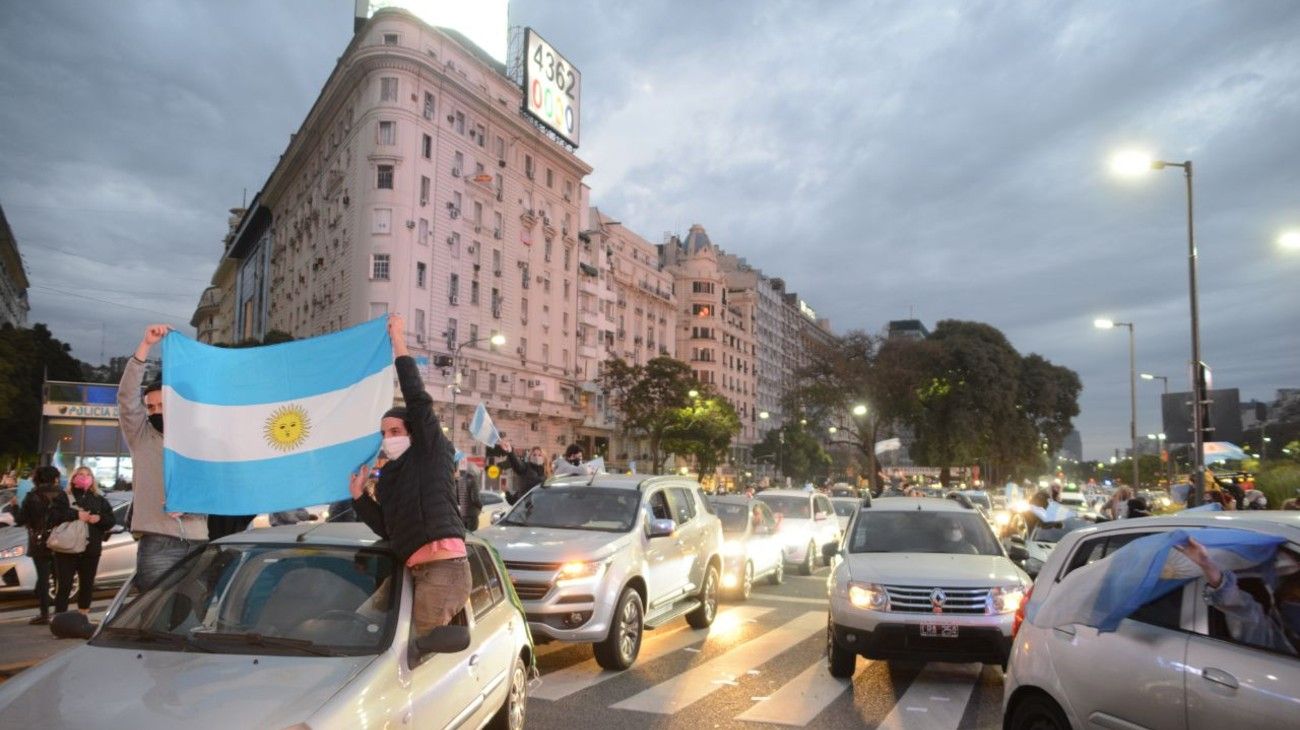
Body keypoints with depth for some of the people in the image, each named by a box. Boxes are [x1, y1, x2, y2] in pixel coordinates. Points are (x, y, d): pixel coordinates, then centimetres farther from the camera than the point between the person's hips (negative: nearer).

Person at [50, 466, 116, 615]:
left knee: (87, 584, 11)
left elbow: (111, 520, 10)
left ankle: (83, 614, 23)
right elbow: (53, 516, -11)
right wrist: (75, 515, -21)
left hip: (91, 549, 3)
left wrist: (100, 518, -10)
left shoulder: (99, 500, 14)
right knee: (64, 584, -5)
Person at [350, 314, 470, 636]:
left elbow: (418, 399, -7)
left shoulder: (431, 453, 4)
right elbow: (387, 529, 22)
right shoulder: (388, 476, 24)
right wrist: (360, 496, 11)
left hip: (443, 567, -8)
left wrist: (399, 343, -2)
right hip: (423, 572, 8)